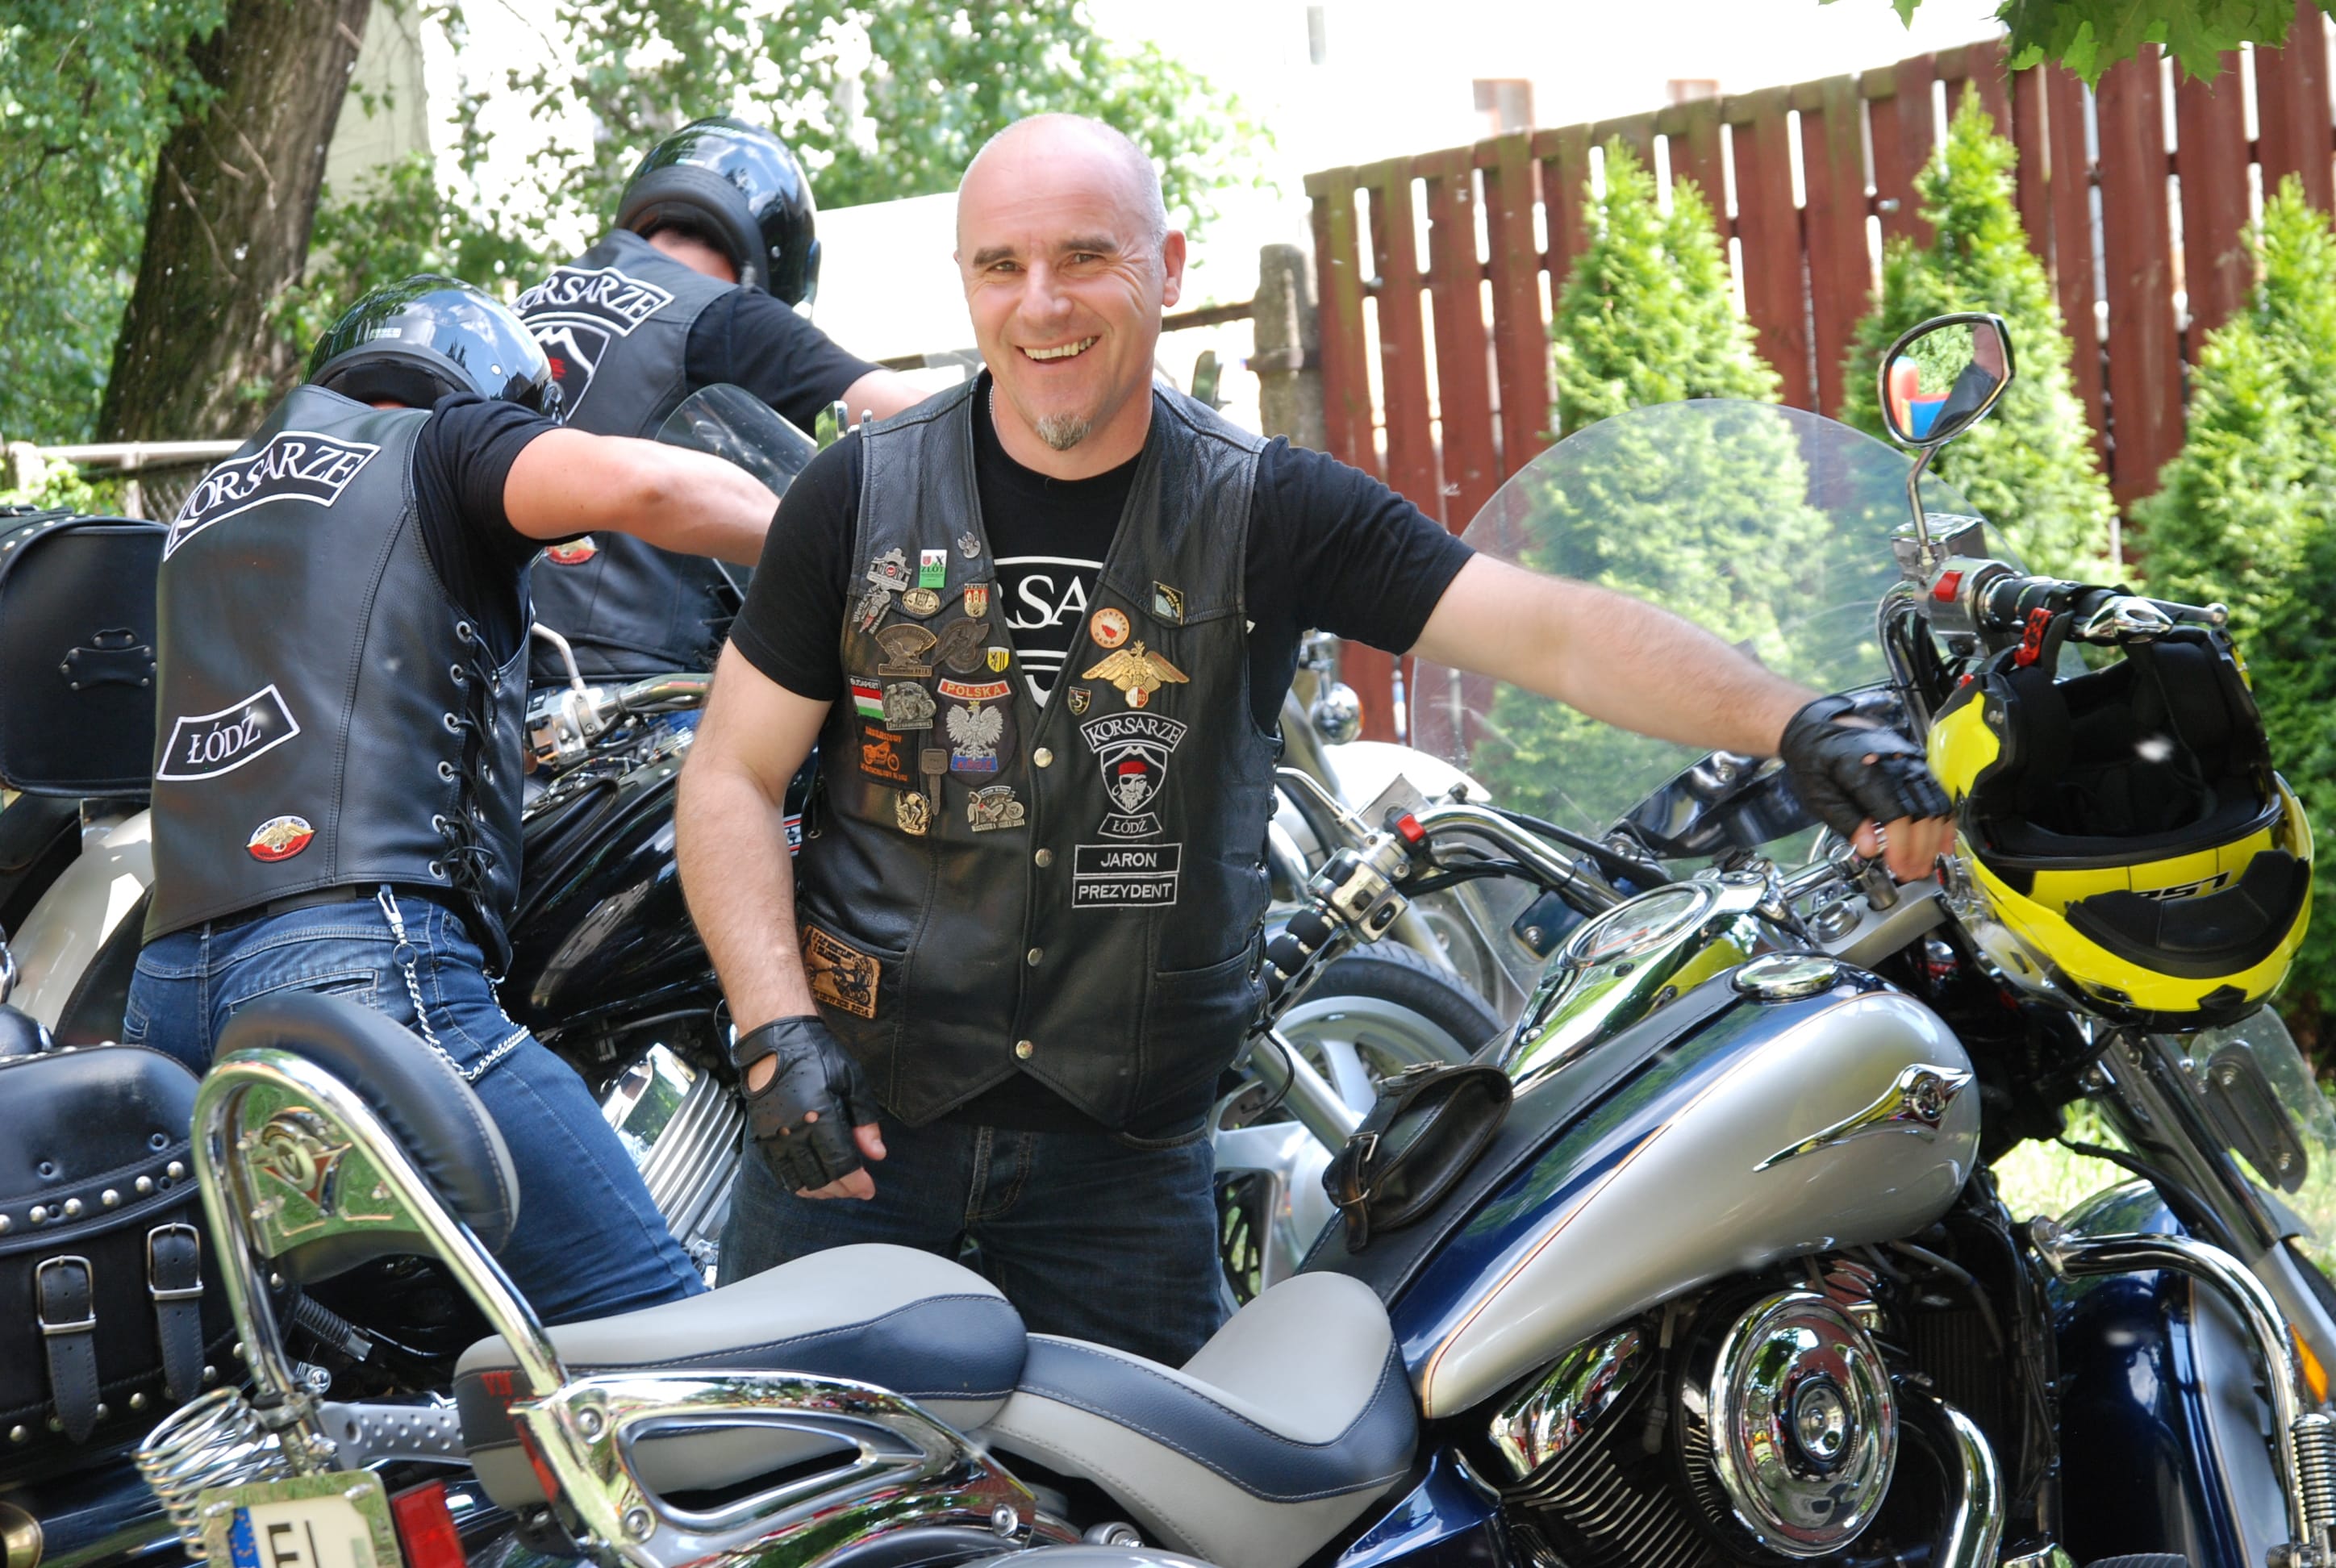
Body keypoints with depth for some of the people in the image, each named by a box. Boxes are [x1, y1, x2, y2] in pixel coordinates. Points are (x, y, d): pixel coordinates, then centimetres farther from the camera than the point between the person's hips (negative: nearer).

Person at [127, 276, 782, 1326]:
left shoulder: (208, 501, 30)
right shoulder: (448, 440, 10)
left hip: (161, 997, 8)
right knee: (663, 1337, -9)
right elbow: (641, 485, -10)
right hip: (366, 961, -8)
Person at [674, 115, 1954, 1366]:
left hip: (1126, 1142, 0)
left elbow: (1550, 630, -13)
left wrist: (1800, 725, -28)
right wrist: (779, 1033, -12)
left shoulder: (1269, 511, -3)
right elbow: (732, 777, 2)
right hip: (859, 1119, 0)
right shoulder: (858, 497, -1)